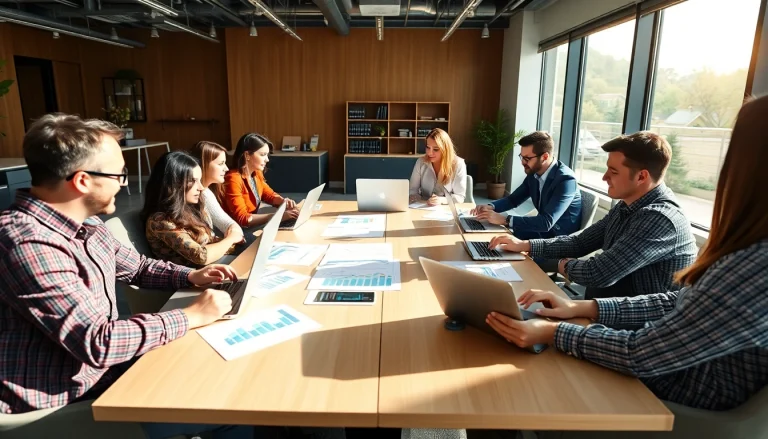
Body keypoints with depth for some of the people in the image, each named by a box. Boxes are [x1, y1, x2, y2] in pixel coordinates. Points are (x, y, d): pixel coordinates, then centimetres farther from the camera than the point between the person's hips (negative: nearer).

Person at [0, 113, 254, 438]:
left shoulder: (85, 225, 2)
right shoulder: (28, 243, -29)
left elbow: (137, 267, 19)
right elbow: (98, 343, -30)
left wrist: (191, 277, 2)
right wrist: (192, 316, -21)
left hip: (106, 368, 9)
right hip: (69, 404, -9)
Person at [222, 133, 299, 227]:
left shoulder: (257, 174, 1)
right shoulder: (233, 179, -22)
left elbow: (269, 194, 15)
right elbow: (242, 219, -27)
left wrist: (283, 201, -8)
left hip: (253, 227, 7)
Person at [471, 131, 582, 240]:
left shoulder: (566, 180, -26)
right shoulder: (534, 173, -2)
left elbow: (547, 222, -33)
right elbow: (514, 199, 10)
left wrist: (504, 220, -35)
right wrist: (491, 207, -11)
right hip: (542, 229, 7)